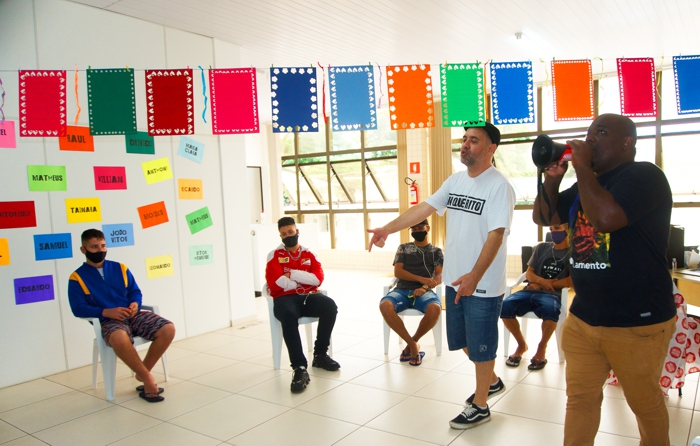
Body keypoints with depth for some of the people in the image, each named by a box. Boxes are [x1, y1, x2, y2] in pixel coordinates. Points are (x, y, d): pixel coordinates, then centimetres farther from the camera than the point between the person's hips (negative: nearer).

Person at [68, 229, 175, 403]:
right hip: (108, 321, -4)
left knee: (168, 329, -20)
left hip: (132, 315, 5)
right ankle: (148, 379, -19)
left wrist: (135, 304, -9)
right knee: (120, 339, -41)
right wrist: (107, 312, -19)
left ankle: (142, 373, -2)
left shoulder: (120, 268, 14)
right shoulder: (77, 278, 2)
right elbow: (78, 309, -5)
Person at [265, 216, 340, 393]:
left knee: (329, 305, -29)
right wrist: (305, 280, 0)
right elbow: (276, 283, -8)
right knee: (289, 315, -38)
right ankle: (300, 368, -35)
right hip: (285, 298, -3)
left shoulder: (309, 254, 16)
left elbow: (318, 278, -1)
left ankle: (320, 354, -9)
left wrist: (292, 274, -9)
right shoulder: (274, 255, 8)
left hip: (308, 296, 3)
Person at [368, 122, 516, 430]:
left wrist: (475, 276, -31)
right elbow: (424, 208, 5)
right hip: (454, 278, 7)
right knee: (465, 340, 21)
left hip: (483, 284, -7)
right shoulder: (456, 180, 7)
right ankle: (492, 382, 45)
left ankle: (480, 406, 27)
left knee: (480, 345, 8)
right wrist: (388, 229, -3)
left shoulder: (499, 186, -15)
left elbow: (496, 234, -22)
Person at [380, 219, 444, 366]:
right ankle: (413, 345, -17)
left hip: (424, 291, -1)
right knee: (385, 305, -33)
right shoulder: (403, 248, 19)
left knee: (435, 308, -36)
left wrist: (425, 287, -17)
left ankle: (413, 342, -9)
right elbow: (397, 272, 5)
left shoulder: (436, 251, 18)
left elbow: (440, 276, 4)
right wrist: (421, 279, -10)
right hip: (402, 290, 1)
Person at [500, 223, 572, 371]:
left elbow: (571, 281, -5)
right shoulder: (541, 247, 17)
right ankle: (522, 344, -1)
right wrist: (541, 280, -8)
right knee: (505, 306, -27)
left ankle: (542, 347, -10)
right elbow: (528, 273, 13)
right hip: (530, 291, 3)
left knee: (550, 309, -40)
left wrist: (547, 284, -6)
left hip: (552, 295, -3)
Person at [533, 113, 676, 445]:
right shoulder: (587, 184, 11)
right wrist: (552, 178, -1)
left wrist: (582, 166, -19)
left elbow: (606, 217, -31)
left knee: (645, 402, 15)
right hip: (583, 317, 7)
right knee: (580, 397, 14)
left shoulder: (644, 176, -13)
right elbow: (543, 217, 14)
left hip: (638, 322, -6)